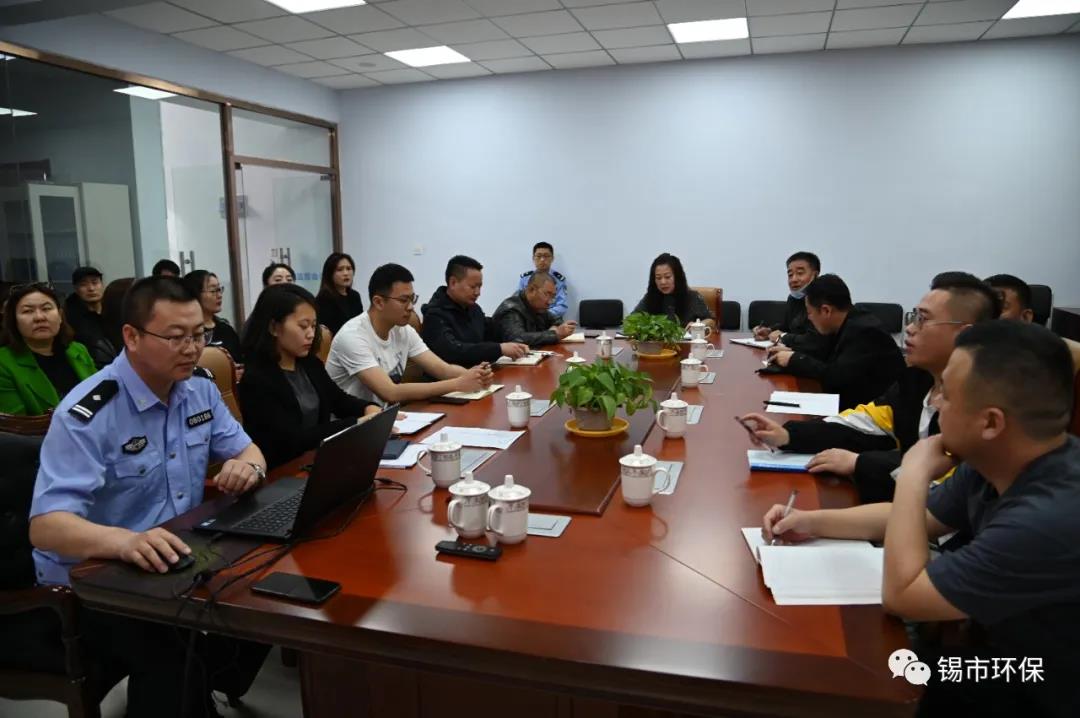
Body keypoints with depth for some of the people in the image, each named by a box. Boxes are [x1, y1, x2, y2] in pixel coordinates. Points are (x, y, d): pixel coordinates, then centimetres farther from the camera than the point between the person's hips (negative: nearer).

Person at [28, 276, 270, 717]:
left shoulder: (200, 390, 0)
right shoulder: (88, 413, -20)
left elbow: (246, 450, 8)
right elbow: (45, 524, -28)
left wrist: (247, 466, -18)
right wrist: (125, 541, -49)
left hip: (177, 559, 7)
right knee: (176, 659, -32)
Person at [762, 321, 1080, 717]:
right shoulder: (993, 462, -10)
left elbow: (900, 595, -28)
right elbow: (920, 516, 10)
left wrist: (913, 475, -21)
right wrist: (814, 521, 1)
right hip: (1004, 656, 7)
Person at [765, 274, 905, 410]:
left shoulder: (864, 331, -21)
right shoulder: (850, 324, 5)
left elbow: (836, 376, -25)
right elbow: (828, 359, 12)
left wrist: (795, 360, -14)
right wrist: (793, 354, 0)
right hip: (855, 403, 8)